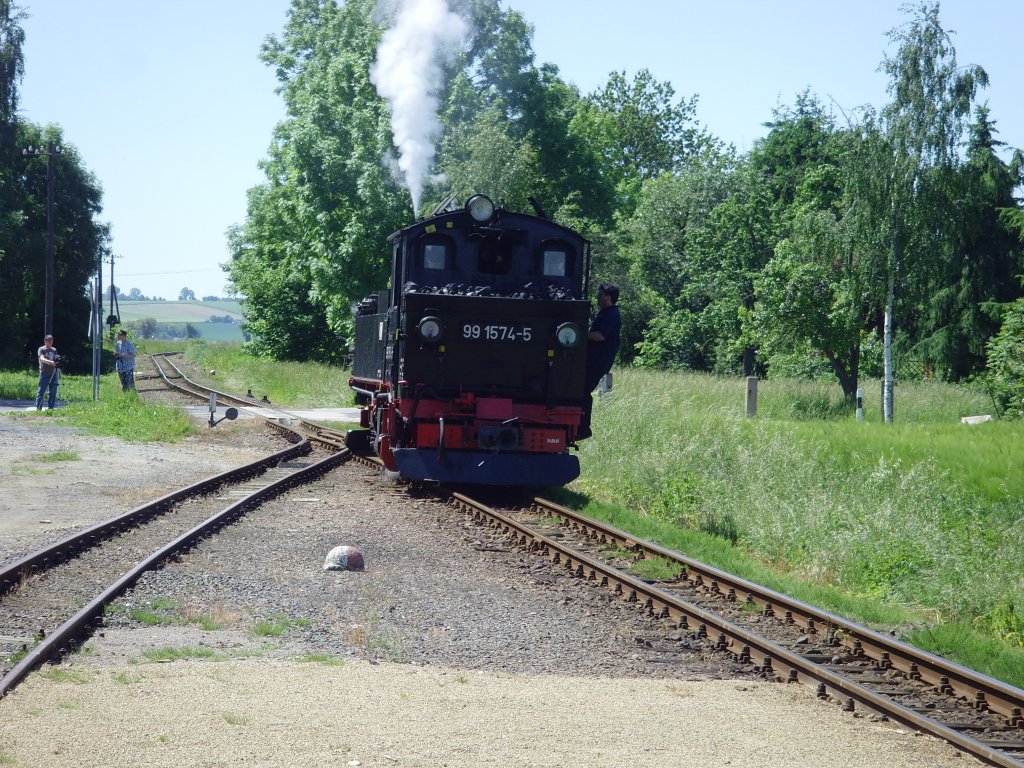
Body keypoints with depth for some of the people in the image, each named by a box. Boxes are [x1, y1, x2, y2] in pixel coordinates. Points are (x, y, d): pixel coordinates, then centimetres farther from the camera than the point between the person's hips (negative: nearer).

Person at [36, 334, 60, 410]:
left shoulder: (54, 350, 16)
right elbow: (42, 359, -17)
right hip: (44, 373, -5)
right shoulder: (41, 349, 0)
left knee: (53, 392, 5)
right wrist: (52, 362, -32)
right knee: (41, 391, -5)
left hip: (53, 373, 5)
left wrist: (58, 361, -5)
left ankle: (50, 408, 11)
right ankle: (38, 408, -5)